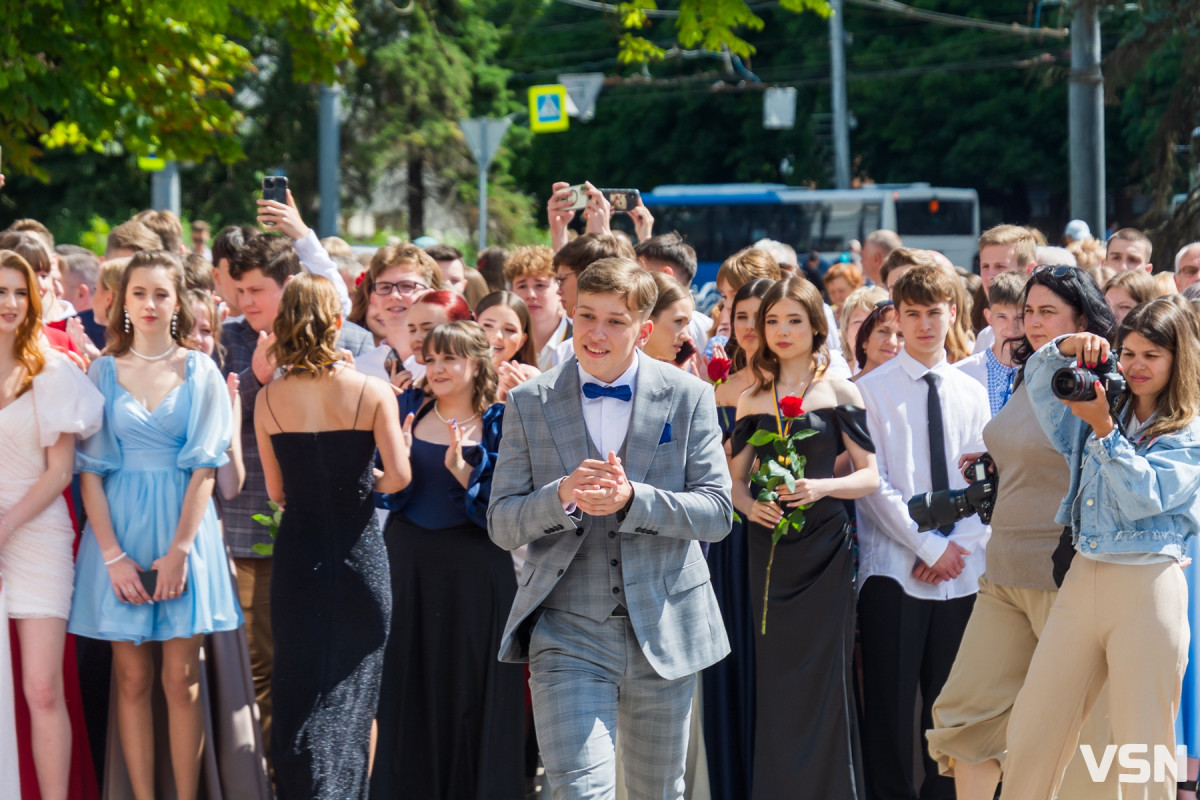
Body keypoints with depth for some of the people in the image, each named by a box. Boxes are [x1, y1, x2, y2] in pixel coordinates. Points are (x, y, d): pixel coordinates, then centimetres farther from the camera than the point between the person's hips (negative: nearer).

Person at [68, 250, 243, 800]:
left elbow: (205, 468, -2)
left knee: (181, 678, -1)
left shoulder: (200, 372, 3)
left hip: (183, 525, -1)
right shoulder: (103, 372, 5)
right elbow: (90, 470, 1)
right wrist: (113, 555, -9)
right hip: (119, 529, 1)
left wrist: (179, 550, -12)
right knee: (132, 678, 3)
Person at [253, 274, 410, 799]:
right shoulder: (371, 392, -8)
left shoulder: (269, 399, -2)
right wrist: (363, 485, 7)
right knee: (354, 689, 9)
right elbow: (399, 476, -13)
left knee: (297, 691, 9)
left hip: (297, 554, 1)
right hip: (358, 554, -1)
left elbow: (277, 491, 1)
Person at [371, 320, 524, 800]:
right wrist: (399, 457, -13)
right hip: (409, 563, 3)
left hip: (473, 573, -3)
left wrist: (460, 468, -23)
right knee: (410, 684, 7)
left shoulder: (498, 423, -3)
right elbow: (390, 495, 5)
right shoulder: (413, 416, 7)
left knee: (468, 686, 2)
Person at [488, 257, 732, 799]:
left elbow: (717, 513, -5)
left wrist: (631, 499, -22)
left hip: (663, 628, 1)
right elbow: (502, 525, 0)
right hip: (567, 634, -1)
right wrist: (562, 495, -21)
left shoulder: (688, 397, 0)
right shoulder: (529, 403, 1)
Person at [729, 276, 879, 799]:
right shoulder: (752, 400, 11)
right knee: (773, 681, 2)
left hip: (824, 550, -3)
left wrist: (821, 487, -17)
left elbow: (870, 476, 0)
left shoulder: (840, 393, 2)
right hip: (769, 551, 3)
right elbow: (733, 477, 15)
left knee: (823, 679, -5)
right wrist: (750, 505, -6)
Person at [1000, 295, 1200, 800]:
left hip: (1147, 588, -5)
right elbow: (1039, 378, 15)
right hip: (1082, 579, 5)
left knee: (1142, 749, -3)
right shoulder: (1107, 405, 13)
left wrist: (1104, 430, -17)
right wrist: (1071, 347, -5)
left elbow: (1143, 498, -13)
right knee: (1031, 736, 4)